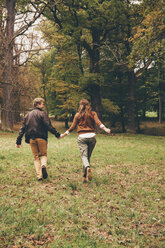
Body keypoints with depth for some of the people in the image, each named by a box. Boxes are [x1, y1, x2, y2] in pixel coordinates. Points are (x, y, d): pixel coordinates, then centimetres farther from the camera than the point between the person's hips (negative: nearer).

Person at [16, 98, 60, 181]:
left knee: (36, 157, 10)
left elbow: (22, 129, 11)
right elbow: (49, 126, -13)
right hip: (41, 138, -4)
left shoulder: (28, 115, 13)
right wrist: (57, 134, -7)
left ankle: (39, 176, 1)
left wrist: (18, 141, 11)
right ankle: (43, 165, -18)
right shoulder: (42, 114, -4)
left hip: (31, 139, 4)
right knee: (43, 154, 13)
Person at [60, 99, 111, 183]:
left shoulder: (78, 115, 7)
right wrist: (105, 129, -17)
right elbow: (98, 122, -8)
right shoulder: (93, 113, 9)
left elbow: (72, 127, 9)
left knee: (84, 156, -9)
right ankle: (84, 177, 15)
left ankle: (87, 167, -41)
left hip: (82, 138, -2)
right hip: (92, 137, 2)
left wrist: (63, 135, 19)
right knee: (88, 156, 12)